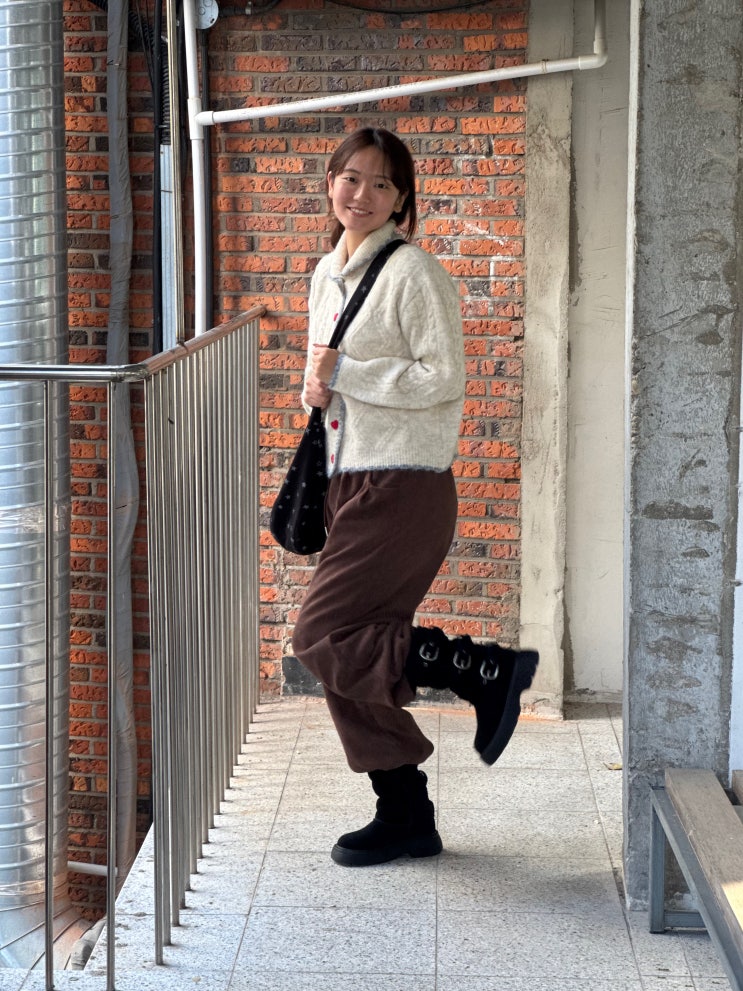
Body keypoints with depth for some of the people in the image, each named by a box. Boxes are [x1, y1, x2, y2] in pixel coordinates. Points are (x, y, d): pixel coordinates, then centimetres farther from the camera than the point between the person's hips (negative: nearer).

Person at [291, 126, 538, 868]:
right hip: (348, 480, 8)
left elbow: (443, 377, -17)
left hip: (403, 486, -8)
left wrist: (344, 374, -15)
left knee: (322, 635, -13)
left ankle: (488, 671, -2)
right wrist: (316, 387, 3)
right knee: (354, 662, 8)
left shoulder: (413, 272, -10)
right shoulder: (327, 272, 15)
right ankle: (405, 818, 19)